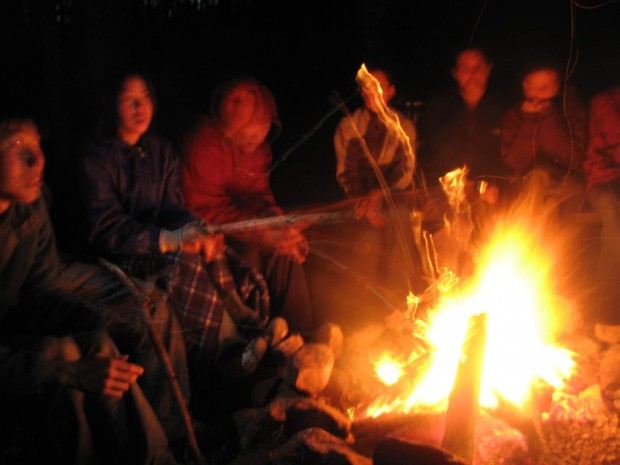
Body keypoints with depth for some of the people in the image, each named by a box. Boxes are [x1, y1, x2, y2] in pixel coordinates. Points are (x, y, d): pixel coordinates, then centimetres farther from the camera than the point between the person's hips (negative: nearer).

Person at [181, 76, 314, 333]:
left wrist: (280, 224, -20)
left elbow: (259, 197, 3)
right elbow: (207, 211, -24)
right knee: (249, 252, -28)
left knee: (285, 249, -13)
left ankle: (301, 334, -7)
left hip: (236, 228, 7)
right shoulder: (204, 144, -22)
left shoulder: (257, 146, 1)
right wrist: (265, 233, -30)